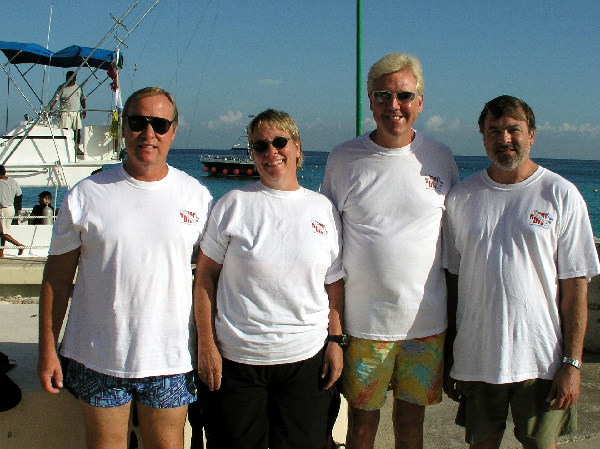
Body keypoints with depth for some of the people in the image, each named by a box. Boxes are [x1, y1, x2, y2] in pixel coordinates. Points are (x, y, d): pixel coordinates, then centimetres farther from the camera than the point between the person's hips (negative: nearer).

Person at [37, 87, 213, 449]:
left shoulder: (197, 197, 0)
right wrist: (48, 350, -1)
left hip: (170, 360, 0)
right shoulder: (86, 195, -3)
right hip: (98, 361, 0)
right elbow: (57, 276, 1)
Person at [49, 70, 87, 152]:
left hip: (76, 113, 4)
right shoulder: (62, 88, 2)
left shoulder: (79, 88, 15)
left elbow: (83, 99, 19)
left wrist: (84, 110, 7)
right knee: (65, 130, -10)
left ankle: (77, 148, 10)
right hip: (65, 112, -4)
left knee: (77, 131, 3)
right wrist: (50, 109, -18)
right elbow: (55, 99, -4)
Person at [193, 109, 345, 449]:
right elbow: (206, 276, 1)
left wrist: (335, 340, 4)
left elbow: (335, 283, 10)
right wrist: (206, 344, -4)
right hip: (236, 358, -1)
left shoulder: (324, 209, 6)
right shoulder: (234, 204, -1)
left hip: (306, 358, 2)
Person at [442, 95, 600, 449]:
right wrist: (448, 358, 7)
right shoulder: (462, 197, 4)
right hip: (475, 359, 2)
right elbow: (452, 278, 7)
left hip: (540, 361, -2)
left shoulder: (562, 195, -3)